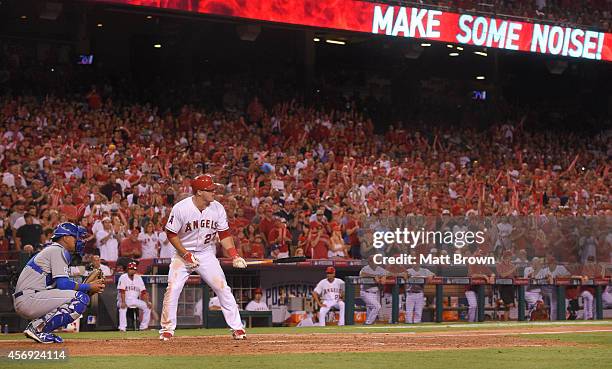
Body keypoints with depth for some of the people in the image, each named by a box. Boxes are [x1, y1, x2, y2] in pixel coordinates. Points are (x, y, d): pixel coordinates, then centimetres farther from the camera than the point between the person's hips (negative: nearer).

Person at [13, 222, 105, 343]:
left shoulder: (50, 250, 25)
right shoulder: (57, 250, -6)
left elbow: (61, 284, 18)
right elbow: (63, 284, -16)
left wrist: (88, 287, 7)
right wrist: (89, 287, -6)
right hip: (29, 298, -10)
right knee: (81, 298, -18)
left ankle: (37, 328, 6)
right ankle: (37, 327, -16)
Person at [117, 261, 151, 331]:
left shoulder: (138, 278, 8)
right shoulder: (123, 277, -6)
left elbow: (143, 292, 3)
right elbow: (122, 291, -18)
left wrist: (147, 302, -11)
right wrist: (123, 302, -31)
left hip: (135, 300, 5)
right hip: (125, 299, -5)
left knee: (147, 307, -11)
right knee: (122, 307, -36)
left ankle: (143, 327, -4)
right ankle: (122, 328, -38)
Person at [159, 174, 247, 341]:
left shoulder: (217, 208, -10)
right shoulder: (181, 208, -19)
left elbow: (224, 234, -2)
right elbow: (171, 234, -10)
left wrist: (234, 256, -14)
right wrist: (186, 254, -17)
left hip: (207, 254, 2)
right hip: (183, 252, -2)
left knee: (223, 288, -6)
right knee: (172, 289, -11)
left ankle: (237, 328, 0)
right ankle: (167, 329, 4)